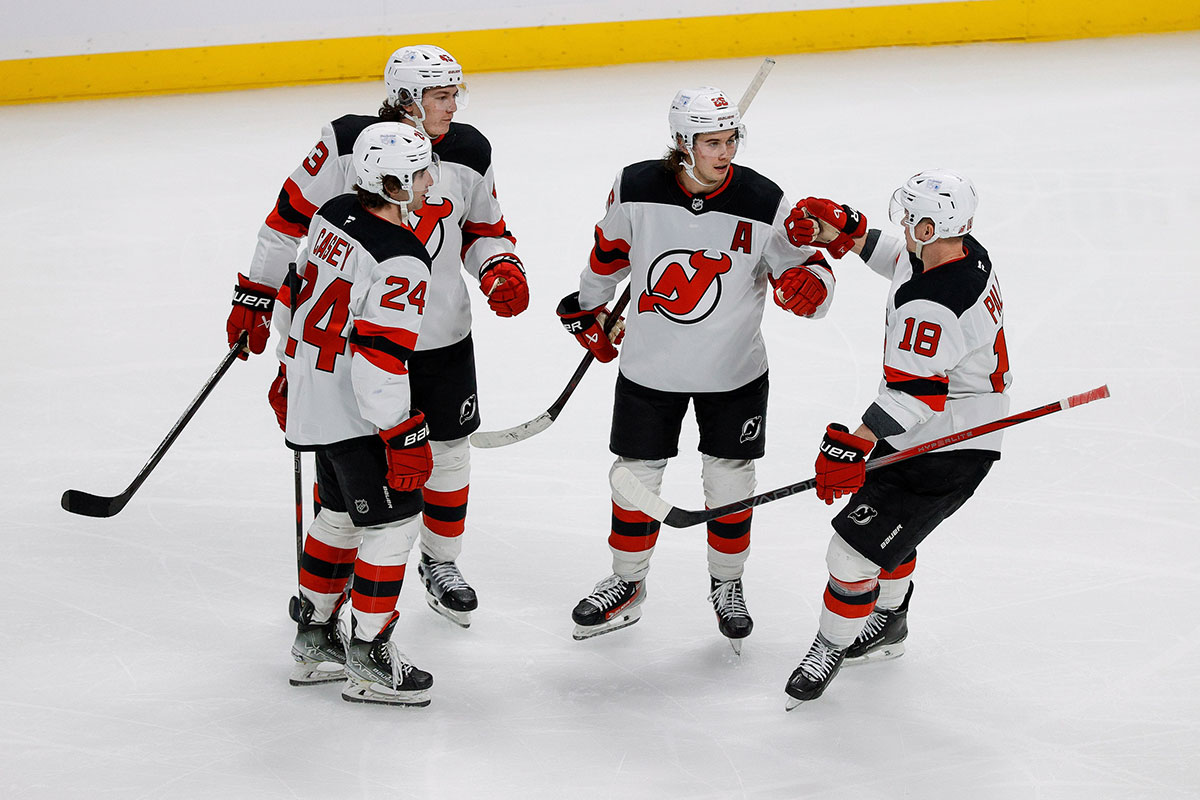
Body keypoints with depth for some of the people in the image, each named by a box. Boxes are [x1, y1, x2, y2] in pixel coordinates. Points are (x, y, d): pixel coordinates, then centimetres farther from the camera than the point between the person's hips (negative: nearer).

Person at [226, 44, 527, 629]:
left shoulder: (469, 153, -1)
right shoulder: (348, 142, -13)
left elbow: (484, 229, 13)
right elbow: (292, 217, -6)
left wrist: (501, 268, -8)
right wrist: (257, 295, -4)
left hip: (441, 336, 3)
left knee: (447, 451, 12)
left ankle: (441, 564, 33)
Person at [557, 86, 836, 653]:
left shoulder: (762, 202, -16)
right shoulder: (636, 189, -13)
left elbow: (807, 268, -9)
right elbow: (611, 248, 7)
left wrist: (806, 283, -33)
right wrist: (588, 306, 21)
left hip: (734, 373, -1)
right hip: (648, 368, 1)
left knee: (730, 485, 9)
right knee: (635, 478, 11)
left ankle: (726, 585, 32)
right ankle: (626, 585, 32)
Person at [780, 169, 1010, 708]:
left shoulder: (932, 306, -33)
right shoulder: (966, 254, -3)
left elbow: (913, 392, -37)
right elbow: (899, 259, 17)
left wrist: (855, 444, -40)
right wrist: (842, 230, 5)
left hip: (943, 457, -11)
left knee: (856, 548, -5)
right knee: (887, 525, 30)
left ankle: (831, 647, 16)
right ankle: (887, 625, 51)